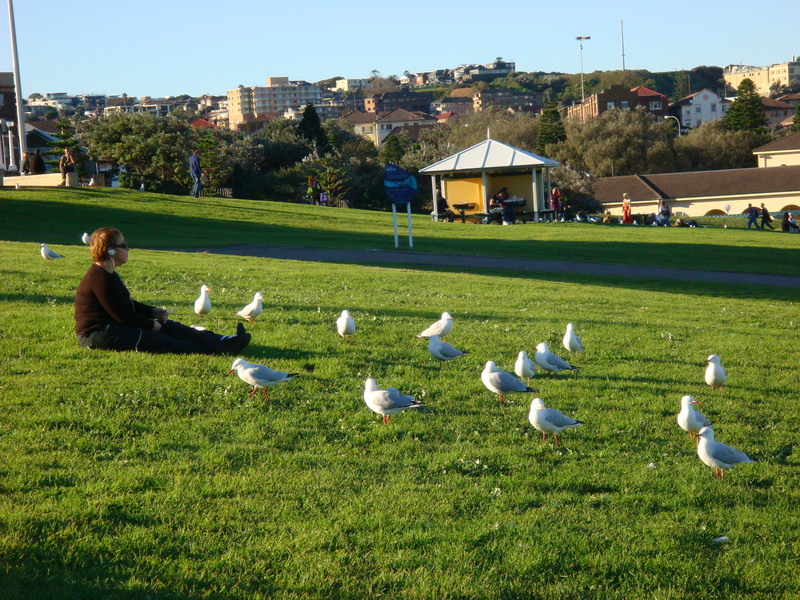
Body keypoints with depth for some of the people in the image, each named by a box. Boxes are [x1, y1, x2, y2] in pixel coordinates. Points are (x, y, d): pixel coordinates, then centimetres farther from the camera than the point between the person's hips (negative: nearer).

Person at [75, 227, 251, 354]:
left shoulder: (108, 275, 16)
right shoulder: (100, 278, -20)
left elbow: (126, 304, 24)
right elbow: (122, 315, -21)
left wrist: (152, 312, 10)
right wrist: (152, 324, -10)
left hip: (113, 327, 11)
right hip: (97, 336, -11)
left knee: (168, 327, 2)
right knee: (158, 341, -16)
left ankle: (222, 342, -5)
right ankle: (215, 349, -21)